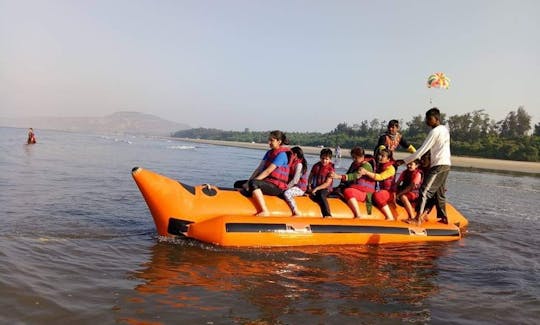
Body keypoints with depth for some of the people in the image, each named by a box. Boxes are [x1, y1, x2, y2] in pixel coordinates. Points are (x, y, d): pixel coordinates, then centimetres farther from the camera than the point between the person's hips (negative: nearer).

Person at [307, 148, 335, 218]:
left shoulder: (331, 169, -5)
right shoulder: (316, 166, 10)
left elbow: (327, 183, -12)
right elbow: (310, 177, 14)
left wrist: (316, 188, -20)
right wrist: (309, 187, -5)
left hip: (325, 189, -6)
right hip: (315, 187, 6)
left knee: (321, 195, -37)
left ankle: (327, 215, -38)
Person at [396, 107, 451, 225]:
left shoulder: (435, 131, -12)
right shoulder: (444, 129, 15)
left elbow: (422, 150, -15)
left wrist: (404, 161, -12)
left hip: (438, 165, -10)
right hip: (446, 165, 10)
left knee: (425, 190, -14)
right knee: (439, 192, 16)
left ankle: (418, 218, -20)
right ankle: (443, 218, 22)